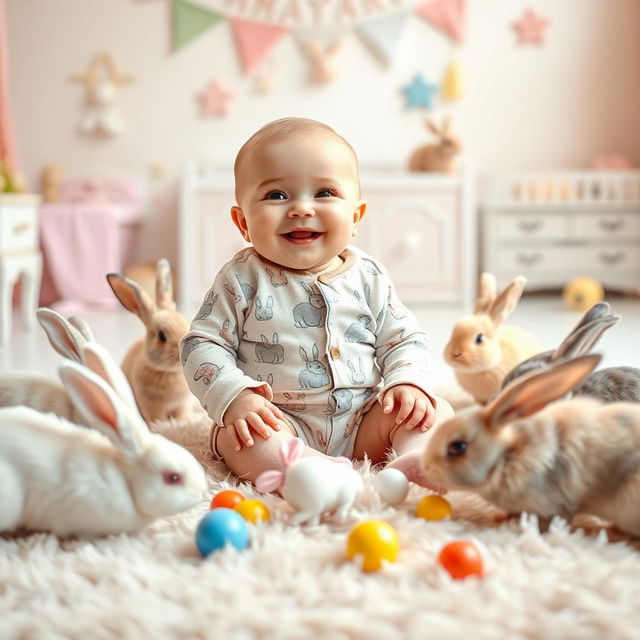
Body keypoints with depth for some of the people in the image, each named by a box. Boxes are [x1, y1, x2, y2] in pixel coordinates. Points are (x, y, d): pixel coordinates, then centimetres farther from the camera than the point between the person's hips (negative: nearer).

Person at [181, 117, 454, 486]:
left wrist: (408, 384, -10)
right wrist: (234, 396, -21)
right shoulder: (243, 279, -4)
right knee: (238, 435, -32)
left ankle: (411, 463, -40)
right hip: (280, 423, -3)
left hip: (363, 424, 4)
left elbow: (405, 338, 10)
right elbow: (202, 344, -4)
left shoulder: (369, 277, 4)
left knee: (437, 412, -13)